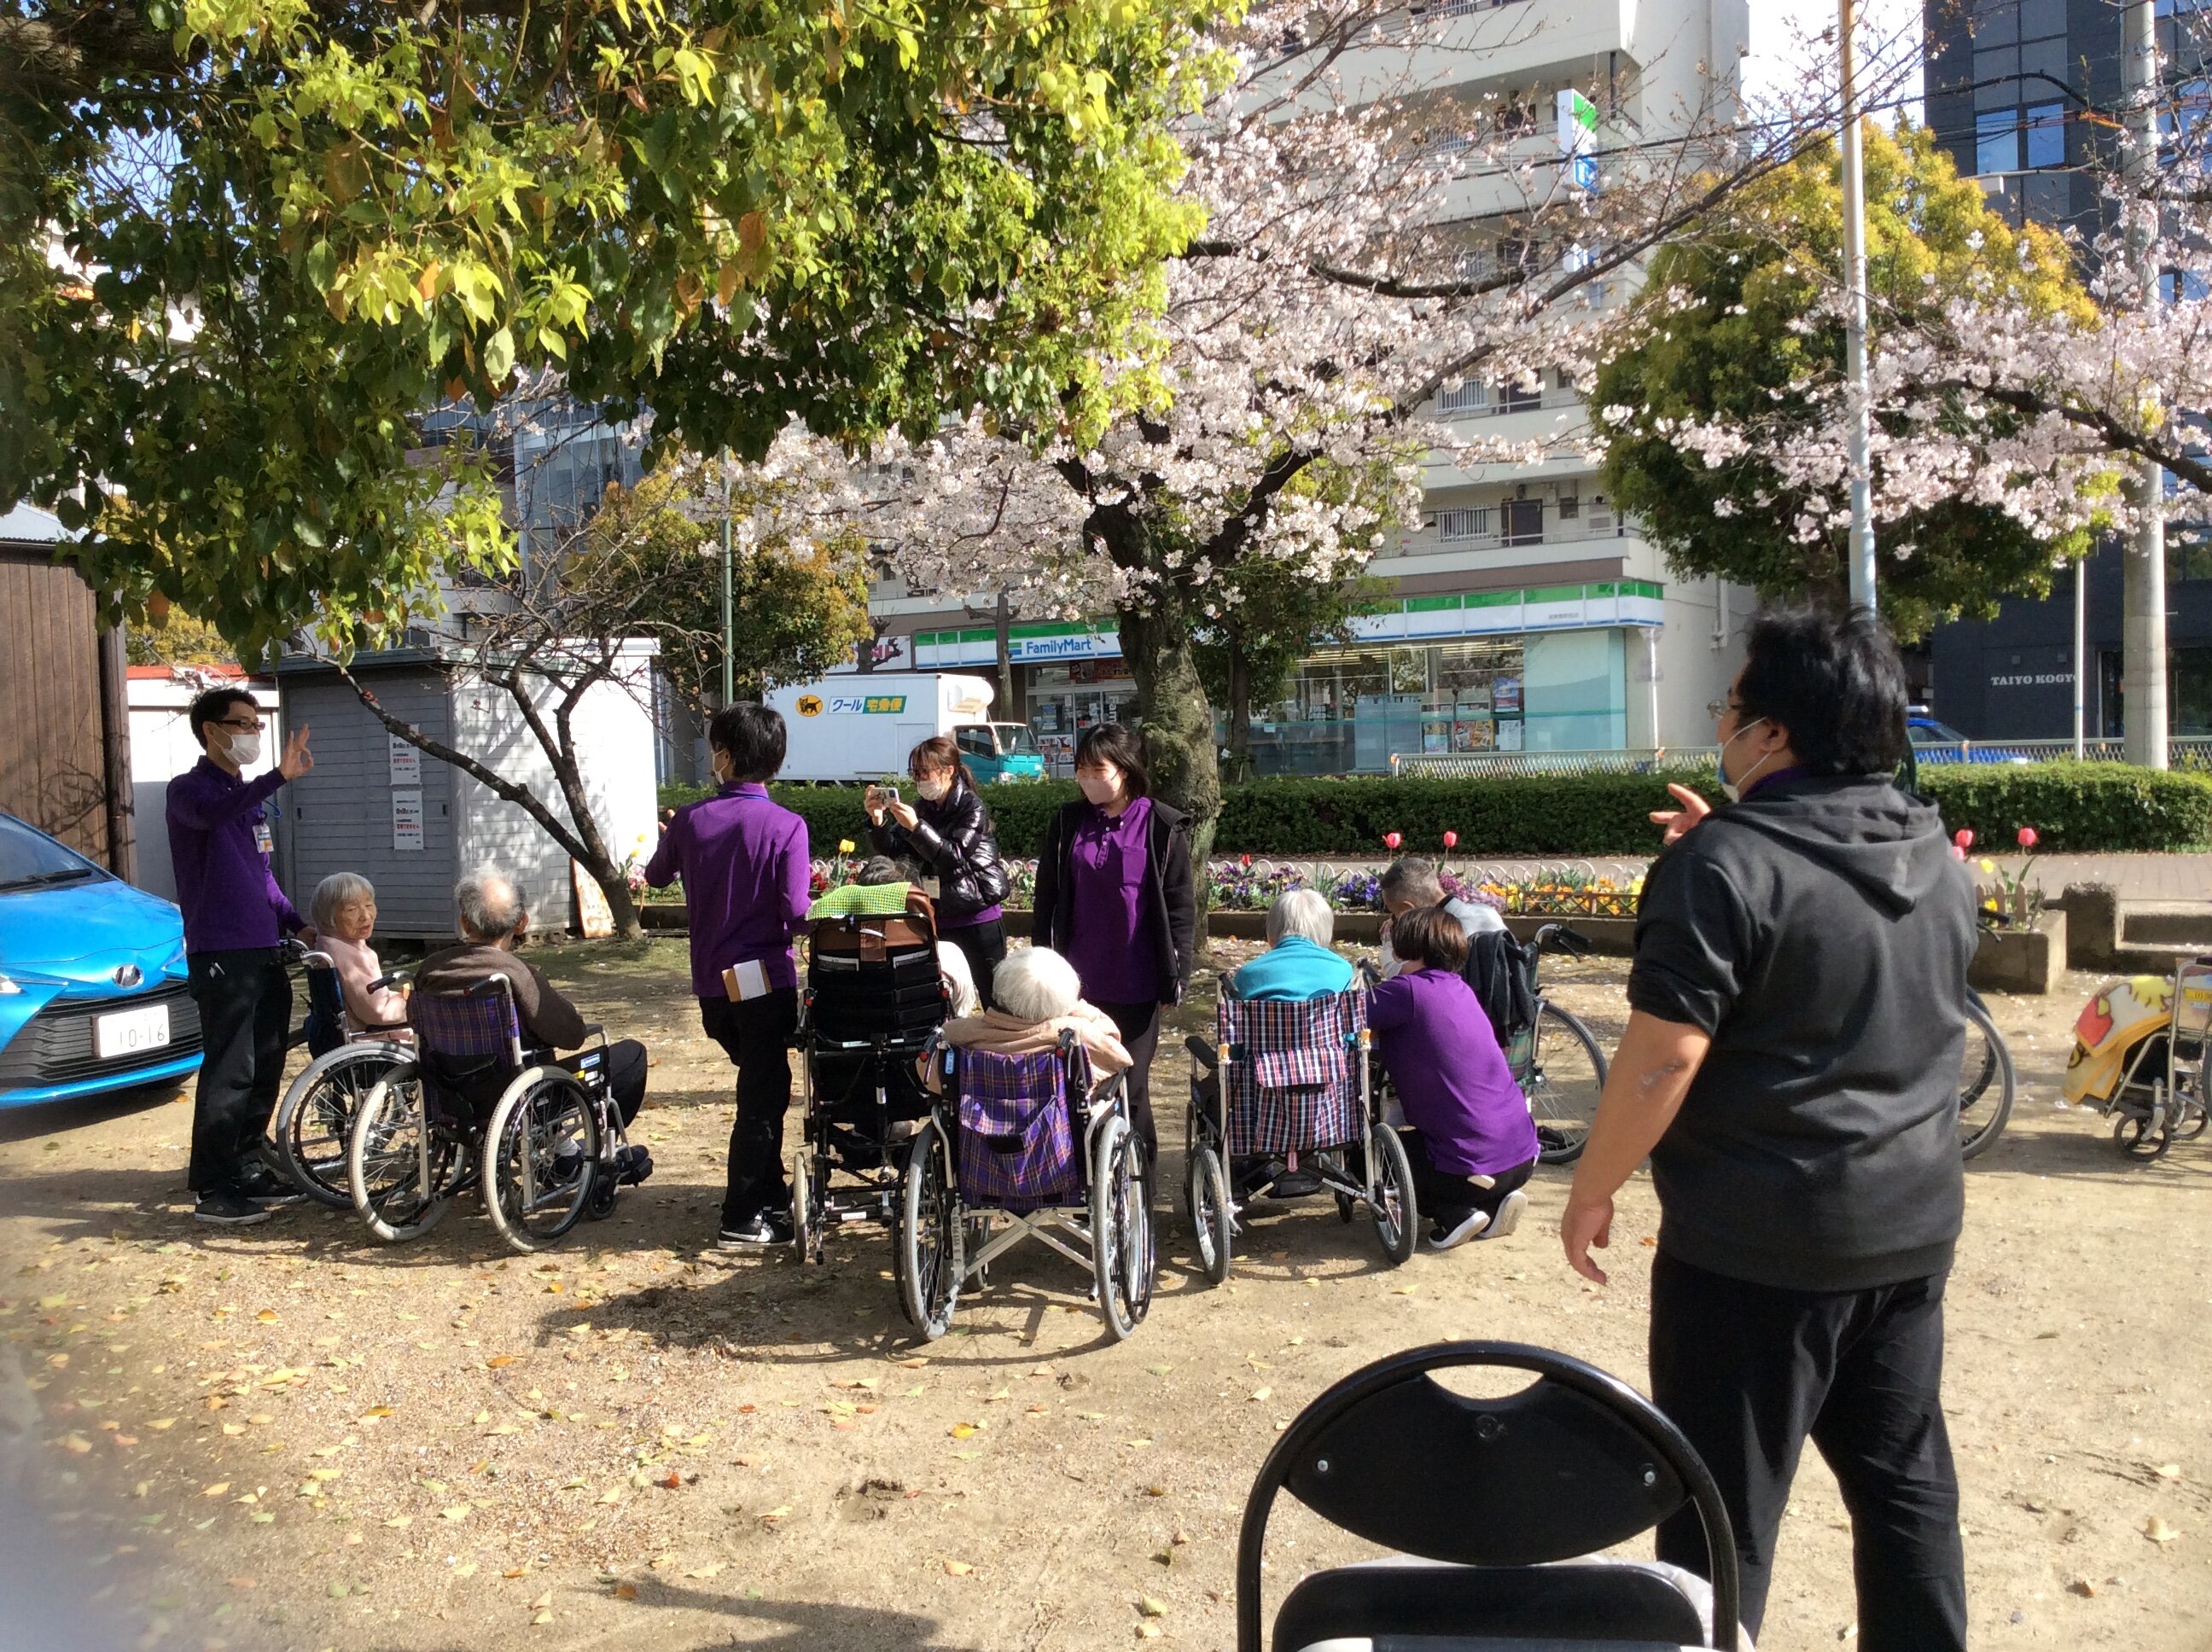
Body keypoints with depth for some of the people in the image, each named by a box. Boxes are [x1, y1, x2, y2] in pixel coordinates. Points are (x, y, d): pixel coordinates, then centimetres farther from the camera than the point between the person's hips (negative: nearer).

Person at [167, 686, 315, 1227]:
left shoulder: (250, 796, 18)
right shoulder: (190, 789, -8)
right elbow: (212, 814, -34)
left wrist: (297, 923, 16)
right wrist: (279, 777, -46)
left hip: (264, 950, 8)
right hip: (221, 954, -8)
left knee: (266, 1066, 11)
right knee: (229, 1071, -8)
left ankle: (248, 1169, 22)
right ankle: (212, 1190, -2)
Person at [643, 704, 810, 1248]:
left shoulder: (690, 819, -2)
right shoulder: (786, 826, -14)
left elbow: (656, 876, 17)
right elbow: (796, 915, -20)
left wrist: (672, 845, 36)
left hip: (711, 982, 5)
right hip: (764, 978, -5)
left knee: (760, 1082, 22)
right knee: (763, 1095, 6)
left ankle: (770, 1197, 32)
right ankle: (742, 1220, 8)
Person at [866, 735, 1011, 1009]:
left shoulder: (973, 808, -10)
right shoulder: (924, 808, 8)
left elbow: (955, 856, -21)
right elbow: (893, 852, 5)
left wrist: (916, 827, -29)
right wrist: (877, 821, -12)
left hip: (977, 920, -6)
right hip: (938, 919, 6)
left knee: (994, 1000, -3)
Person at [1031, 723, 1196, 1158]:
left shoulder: (1162, 827, -5)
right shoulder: (1067, 822, 4)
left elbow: (1181, 907, -3)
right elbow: (1047, 898, 9)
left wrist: (1176, 974, -6)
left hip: (1136, 985, -3)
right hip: (1078, 983, 3)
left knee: (1130, 1085, 4)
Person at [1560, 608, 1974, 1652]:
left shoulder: (1723, 863, -20)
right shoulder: (1936, 860, 4)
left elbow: (1662, 1058, -23)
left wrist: (1591, 1190, -10)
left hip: (1757, 1244, -7)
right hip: (1912, 1230, 7)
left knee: (1723, 1509, 7)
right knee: (1908, 1486, 21)